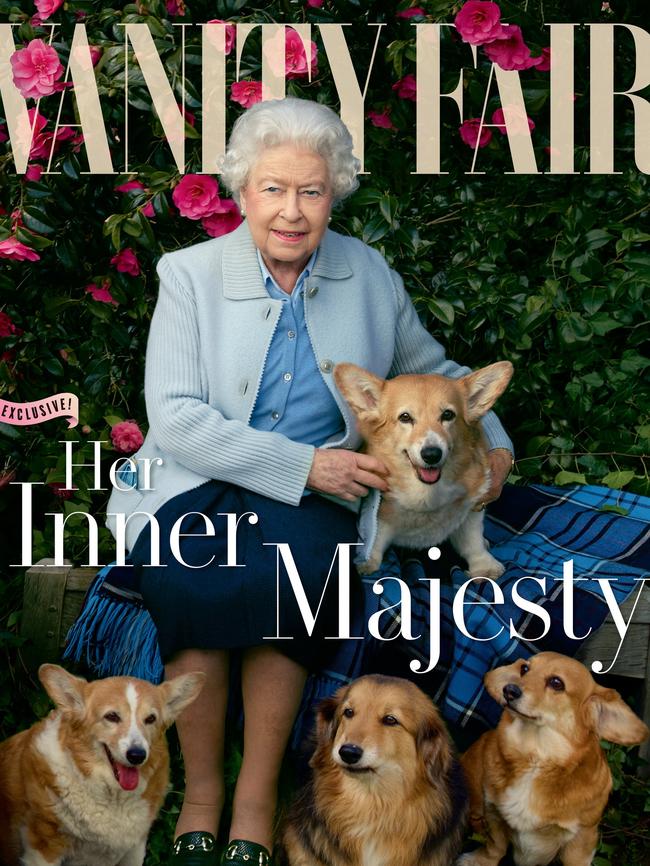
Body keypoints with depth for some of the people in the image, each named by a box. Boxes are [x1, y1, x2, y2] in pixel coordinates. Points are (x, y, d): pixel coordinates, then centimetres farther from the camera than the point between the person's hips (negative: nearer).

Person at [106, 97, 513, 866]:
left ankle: (256, 800, -21)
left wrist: (491, 441, 8)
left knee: (292, 566, -33)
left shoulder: (368, 274, 8)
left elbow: (430, 370, 25)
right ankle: (200, 791, -15)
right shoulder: (190, 274, 0)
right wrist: (304, 464, -18)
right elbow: (174, 417, -10)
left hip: (314, 493, 1)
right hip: (196, 484, -1)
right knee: (188, 576, -34)